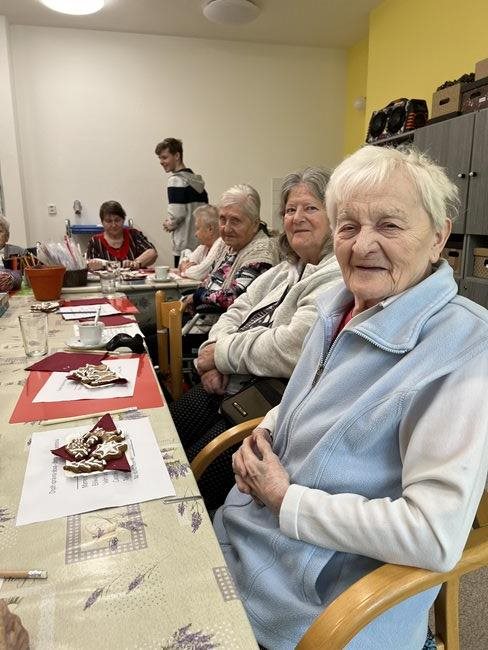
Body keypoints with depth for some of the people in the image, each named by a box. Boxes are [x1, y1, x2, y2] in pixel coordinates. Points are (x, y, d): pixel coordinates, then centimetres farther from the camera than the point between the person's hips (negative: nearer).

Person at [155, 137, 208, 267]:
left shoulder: (176, 180, -9)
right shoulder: (197, 180, 15)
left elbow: (177, 213, -19)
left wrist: (170, 225, 2)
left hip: (185, 245, -8)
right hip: (201, 243, 8)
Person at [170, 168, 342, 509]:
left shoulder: (338, 277, -17)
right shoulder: (286, 269, 14)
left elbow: (291, 350, -27)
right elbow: (238, 310, 15)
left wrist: (223, 353, -13)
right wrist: (213, 349, -6)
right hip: (231, 385, 9)